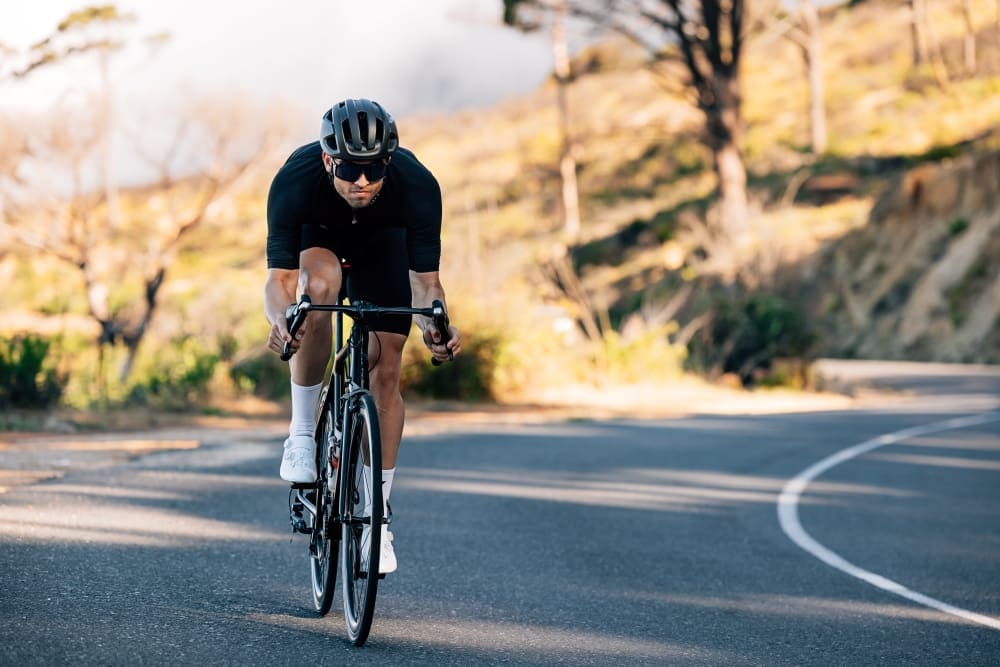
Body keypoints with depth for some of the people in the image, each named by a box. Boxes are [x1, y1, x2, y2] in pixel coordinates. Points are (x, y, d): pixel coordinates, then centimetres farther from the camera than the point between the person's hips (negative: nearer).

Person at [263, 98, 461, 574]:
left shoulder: (417, 185, -37)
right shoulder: (296, 180, -38)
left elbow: (425, 281, -30)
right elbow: (279, 277, -36)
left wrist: (436, 325, -50)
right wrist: (281, 319, -57)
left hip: (382, 241, 1)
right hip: (317, 232, -1)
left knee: (386, 371, -9)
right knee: (320, 286, -36)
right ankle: (302, 432, -20)